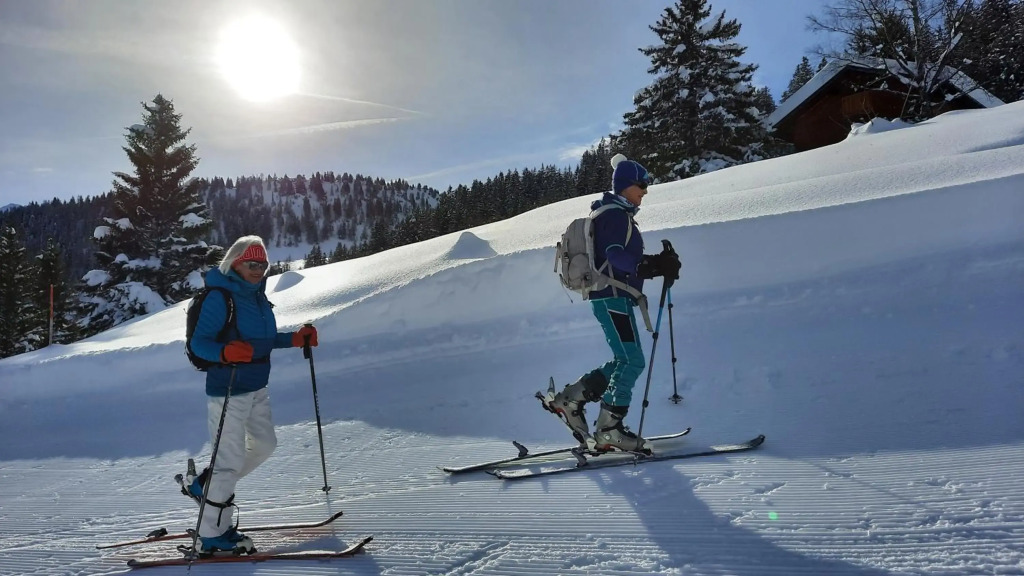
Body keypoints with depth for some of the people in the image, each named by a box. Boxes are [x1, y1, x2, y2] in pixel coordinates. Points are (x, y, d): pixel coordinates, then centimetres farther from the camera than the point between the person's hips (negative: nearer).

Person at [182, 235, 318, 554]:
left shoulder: (257, 296, 10)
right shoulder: (219, 298, -15)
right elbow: (198, 342, -19)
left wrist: (295, 339, 8)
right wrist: (226, 352, -38)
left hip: (256, 388, 9)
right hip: (227, 391, -9)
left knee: (264, 444, 19)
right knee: (231, 460, -3)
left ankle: (203, 483, 34)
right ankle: (212, 536, 12)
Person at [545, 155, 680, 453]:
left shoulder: (620, 215, 22)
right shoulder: (615, 214, -10)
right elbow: (614, 254, -24)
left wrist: (659, 263, 11)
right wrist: (648, 266, -37)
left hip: (613, 297, 10)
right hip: (612, 296, -10)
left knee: (624, 361, 10)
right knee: (632, 361, -10)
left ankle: (570, 399, 13)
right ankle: (609, 429, -7)